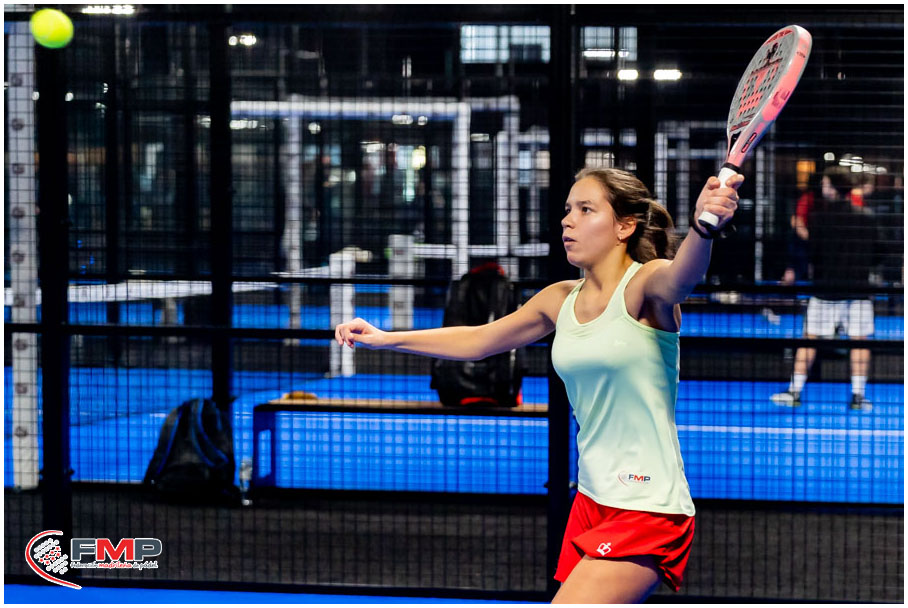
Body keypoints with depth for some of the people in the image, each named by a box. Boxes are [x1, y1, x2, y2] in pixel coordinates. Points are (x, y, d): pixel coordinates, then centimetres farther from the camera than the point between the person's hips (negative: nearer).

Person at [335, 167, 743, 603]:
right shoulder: (561, 300, 10)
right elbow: (478, 341, 24)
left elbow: (683, 273, -36)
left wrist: (704, 227, -59)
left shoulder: (645, 284, -11)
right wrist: (386, 339, 24)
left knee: (571, 603, -18)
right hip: (592, 502, 8)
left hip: (648, 511, -8)